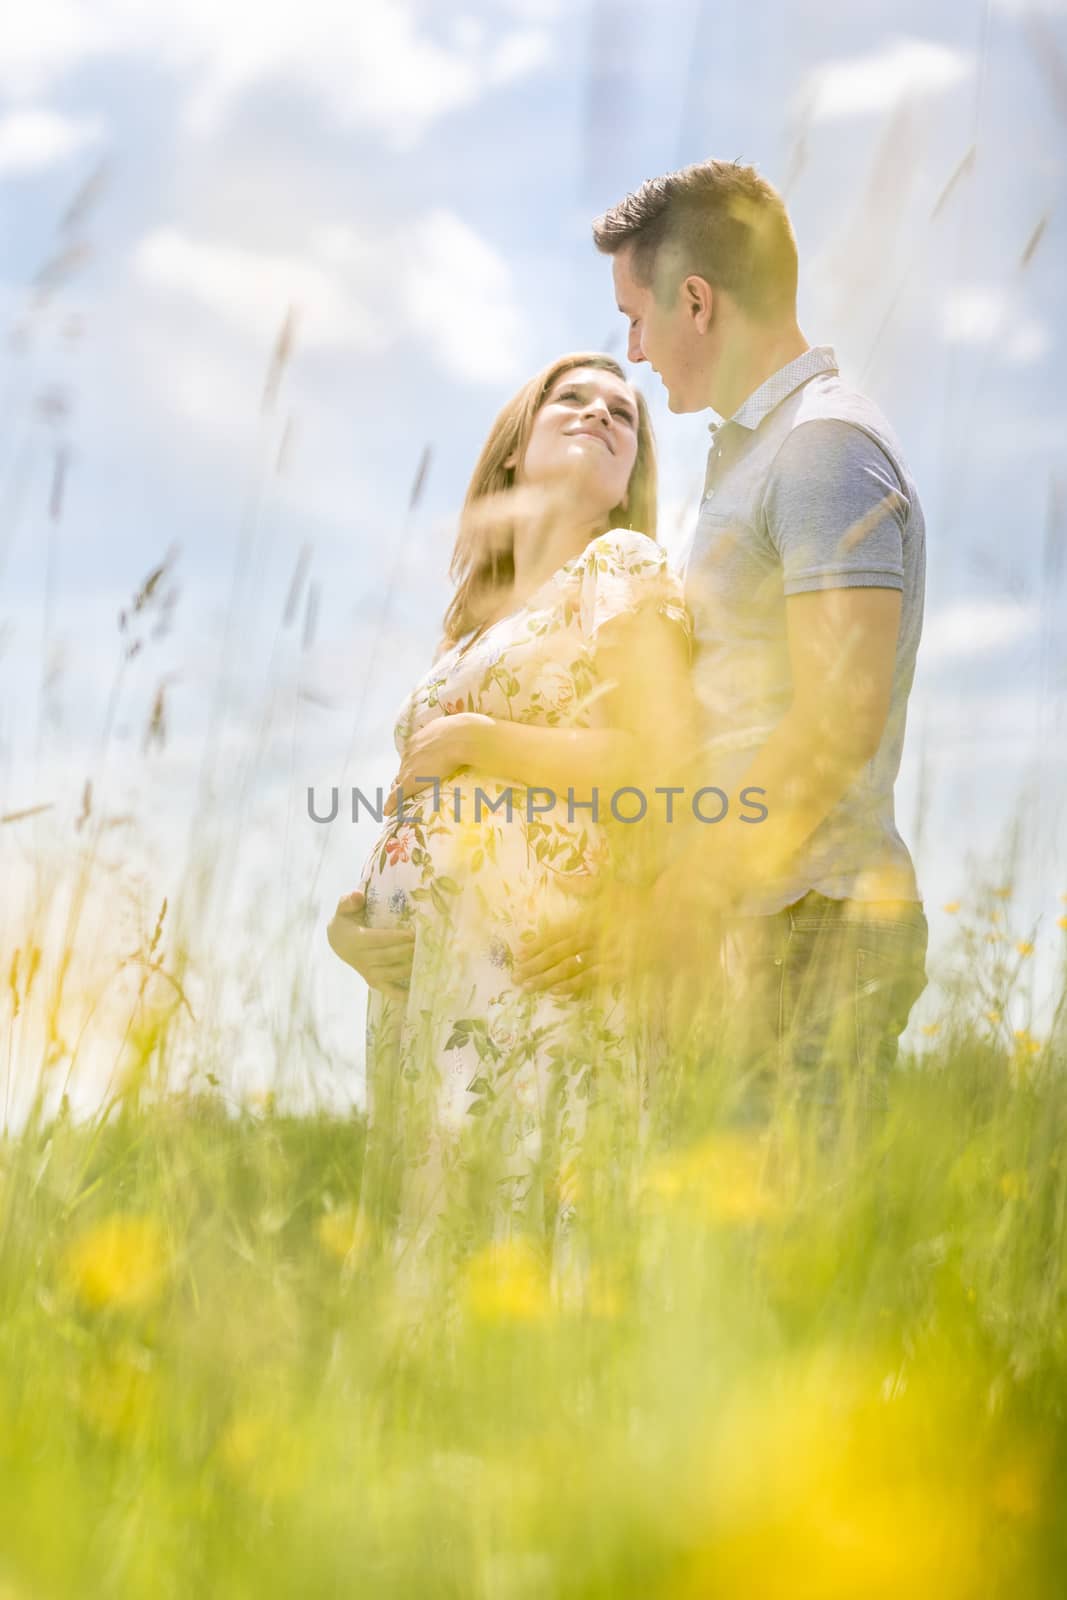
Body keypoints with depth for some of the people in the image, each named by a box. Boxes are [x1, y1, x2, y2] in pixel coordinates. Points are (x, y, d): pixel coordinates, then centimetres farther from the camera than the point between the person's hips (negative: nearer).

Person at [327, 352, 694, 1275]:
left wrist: (474, 741, -6)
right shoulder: (473, 626, 25)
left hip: (535, 964, -7)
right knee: (423, 1268, 4)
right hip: (421, 981, 7)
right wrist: (354, 917, 6)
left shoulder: (621, 567, 5)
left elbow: (661, 763, -10)